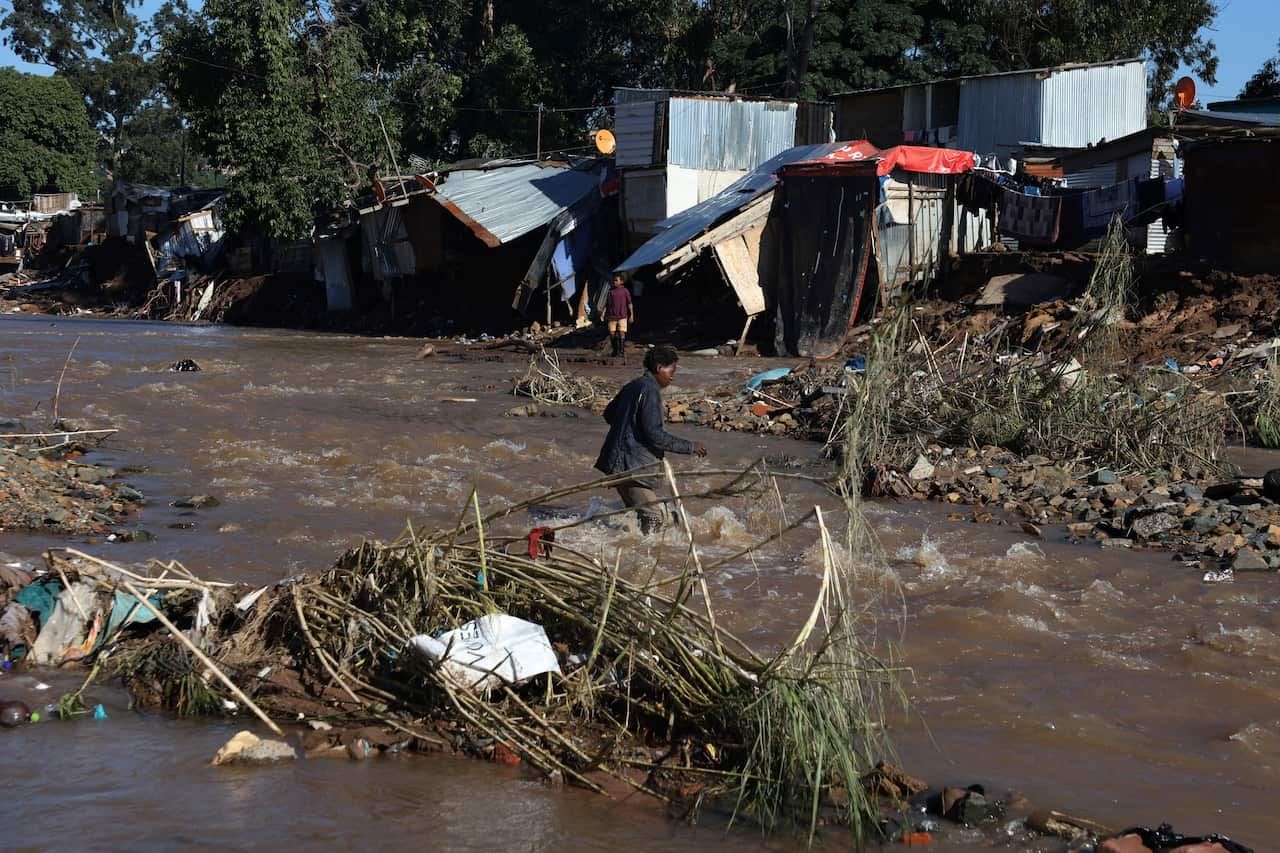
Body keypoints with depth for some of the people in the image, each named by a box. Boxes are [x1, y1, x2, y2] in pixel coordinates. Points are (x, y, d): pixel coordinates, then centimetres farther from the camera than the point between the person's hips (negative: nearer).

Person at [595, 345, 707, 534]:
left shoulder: (633, 386, 15)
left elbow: (609, 414, 28)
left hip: (618, 461, 10)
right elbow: (654, 434, -20)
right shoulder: (650, 390, -14)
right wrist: (689, 447, -12)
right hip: (631, 464, -10)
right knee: (653, 518, -10)